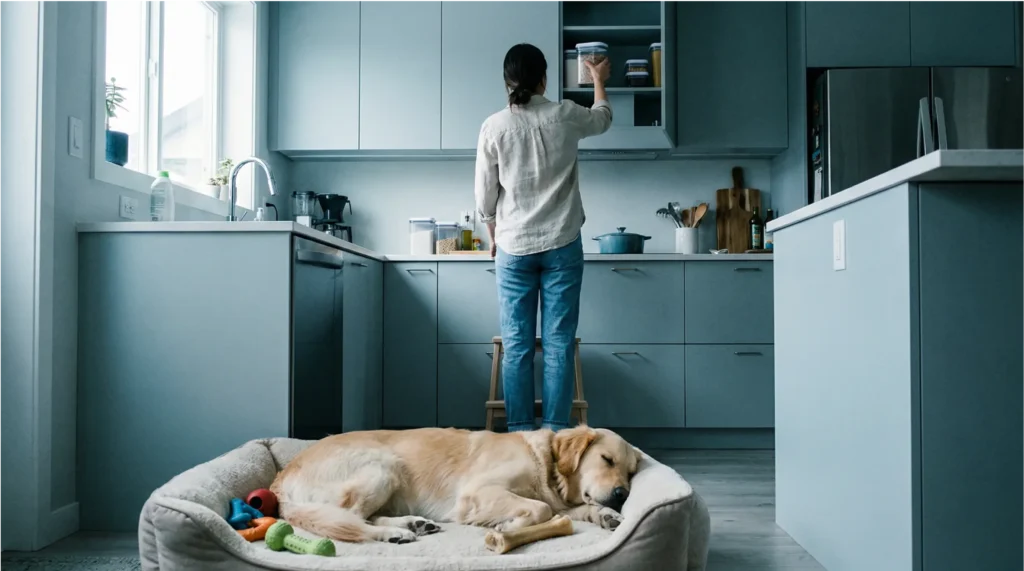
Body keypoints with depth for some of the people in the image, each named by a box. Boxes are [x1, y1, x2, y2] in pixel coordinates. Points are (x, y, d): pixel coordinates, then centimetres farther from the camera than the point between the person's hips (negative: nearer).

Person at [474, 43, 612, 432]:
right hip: (562, 245, 0)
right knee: (559, 345, 2)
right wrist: (599, 81, 40)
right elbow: (603, 118, 22)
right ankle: (556, 432, 3)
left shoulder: (494, 127, -4)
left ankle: (520, 433, 6)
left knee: (516, 346, 4)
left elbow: (485, 197, 1)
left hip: (513, 248, 0)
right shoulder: (564, 117, -2)